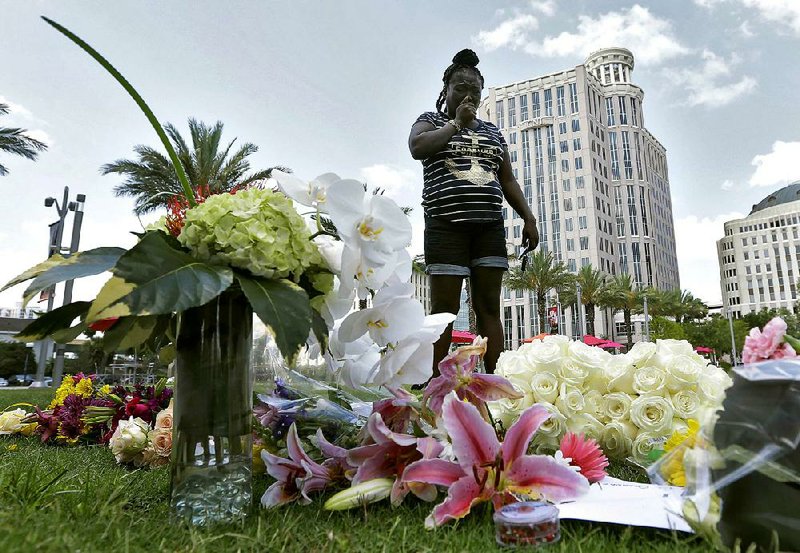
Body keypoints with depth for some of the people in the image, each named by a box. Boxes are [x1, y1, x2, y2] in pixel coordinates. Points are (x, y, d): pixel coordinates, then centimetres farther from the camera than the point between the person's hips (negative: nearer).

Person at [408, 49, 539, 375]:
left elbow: (508, 181, 21)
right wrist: (456, 123, -1)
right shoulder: (431, 120, 13)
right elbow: (417, 148, -10)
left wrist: (528, 218, 10)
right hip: (446, 225, -4)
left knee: (488, 307, -1)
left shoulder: (492, 132, 23)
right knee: (444, 310, -8)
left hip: (490, 227, 4)